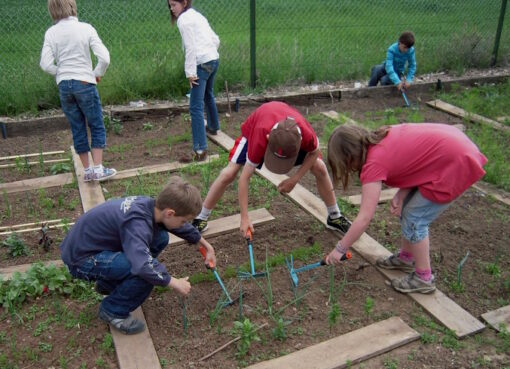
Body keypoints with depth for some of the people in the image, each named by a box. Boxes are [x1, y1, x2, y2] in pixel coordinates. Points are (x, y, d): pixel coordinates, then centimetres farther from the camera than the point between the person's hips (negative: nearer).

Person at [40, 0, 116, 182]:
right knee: (97, 127, 8)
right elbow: (104, 58, -14)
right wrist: (98, 74, 3)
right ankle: (98, 169, 4)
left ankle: (87, 170, 18)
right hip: (85, 83, -3)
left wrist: (61, 73, 11)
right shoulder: (86, 28, -6)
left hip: (64, 86, 3)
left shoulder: (51, 33, 1)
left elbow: (46, 64, -6)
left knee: (78, 129, 12)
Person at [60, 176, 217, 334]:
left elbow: (184, 228, 12)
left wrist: (207, 246, 24)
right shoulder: (136, 222, -33)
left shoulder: (152, 205, -7)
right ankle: (112, 311, -2)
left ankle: (108, 284, 16)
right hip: (81, 259, -9)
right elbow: (144, 266, -45)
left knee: (160, 238, 3)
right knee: (149, 270, -27)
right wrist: (175, 283, -28)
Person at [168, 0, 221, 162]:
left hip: (202, 63, -9)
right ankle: (213, 126, 53)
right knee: (208, 95, 32)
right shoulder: (198, 16, 19)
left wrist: (190, 72, -15)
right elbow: (216, 40, 17)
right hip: (214, 59, 9)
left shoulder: (184, 19, -6)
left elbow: (190, 47, -14)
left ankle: (200, 149, -19)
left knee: (196, 107, -12)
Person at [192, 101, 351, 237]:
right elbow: (244, 177, -35)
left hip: (290, 130, 2)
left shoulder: (306, 134, -41)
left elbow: (314, 152, -14)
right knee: (228, 174, -14)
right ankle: (201, 218, 3)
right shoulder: (259, 140, -44)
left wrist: (294, 179, -22)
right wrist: (245, 218, -35)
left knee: (320, 168, -8)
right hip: (256, 129, -2)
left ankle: (335, 217, 12)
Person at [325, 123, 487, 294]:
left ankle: (424, 278, 14)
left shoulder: (374, 164, -19)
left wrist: (340, 249, -8)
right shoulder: (380, 138, 3)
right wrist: (401, 195, -9)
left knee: (414, 220, -1)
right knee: (407, 209, 16)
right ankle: (406, 257, 33)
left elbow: (364, 219, -18)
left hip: (456, 165, -9)